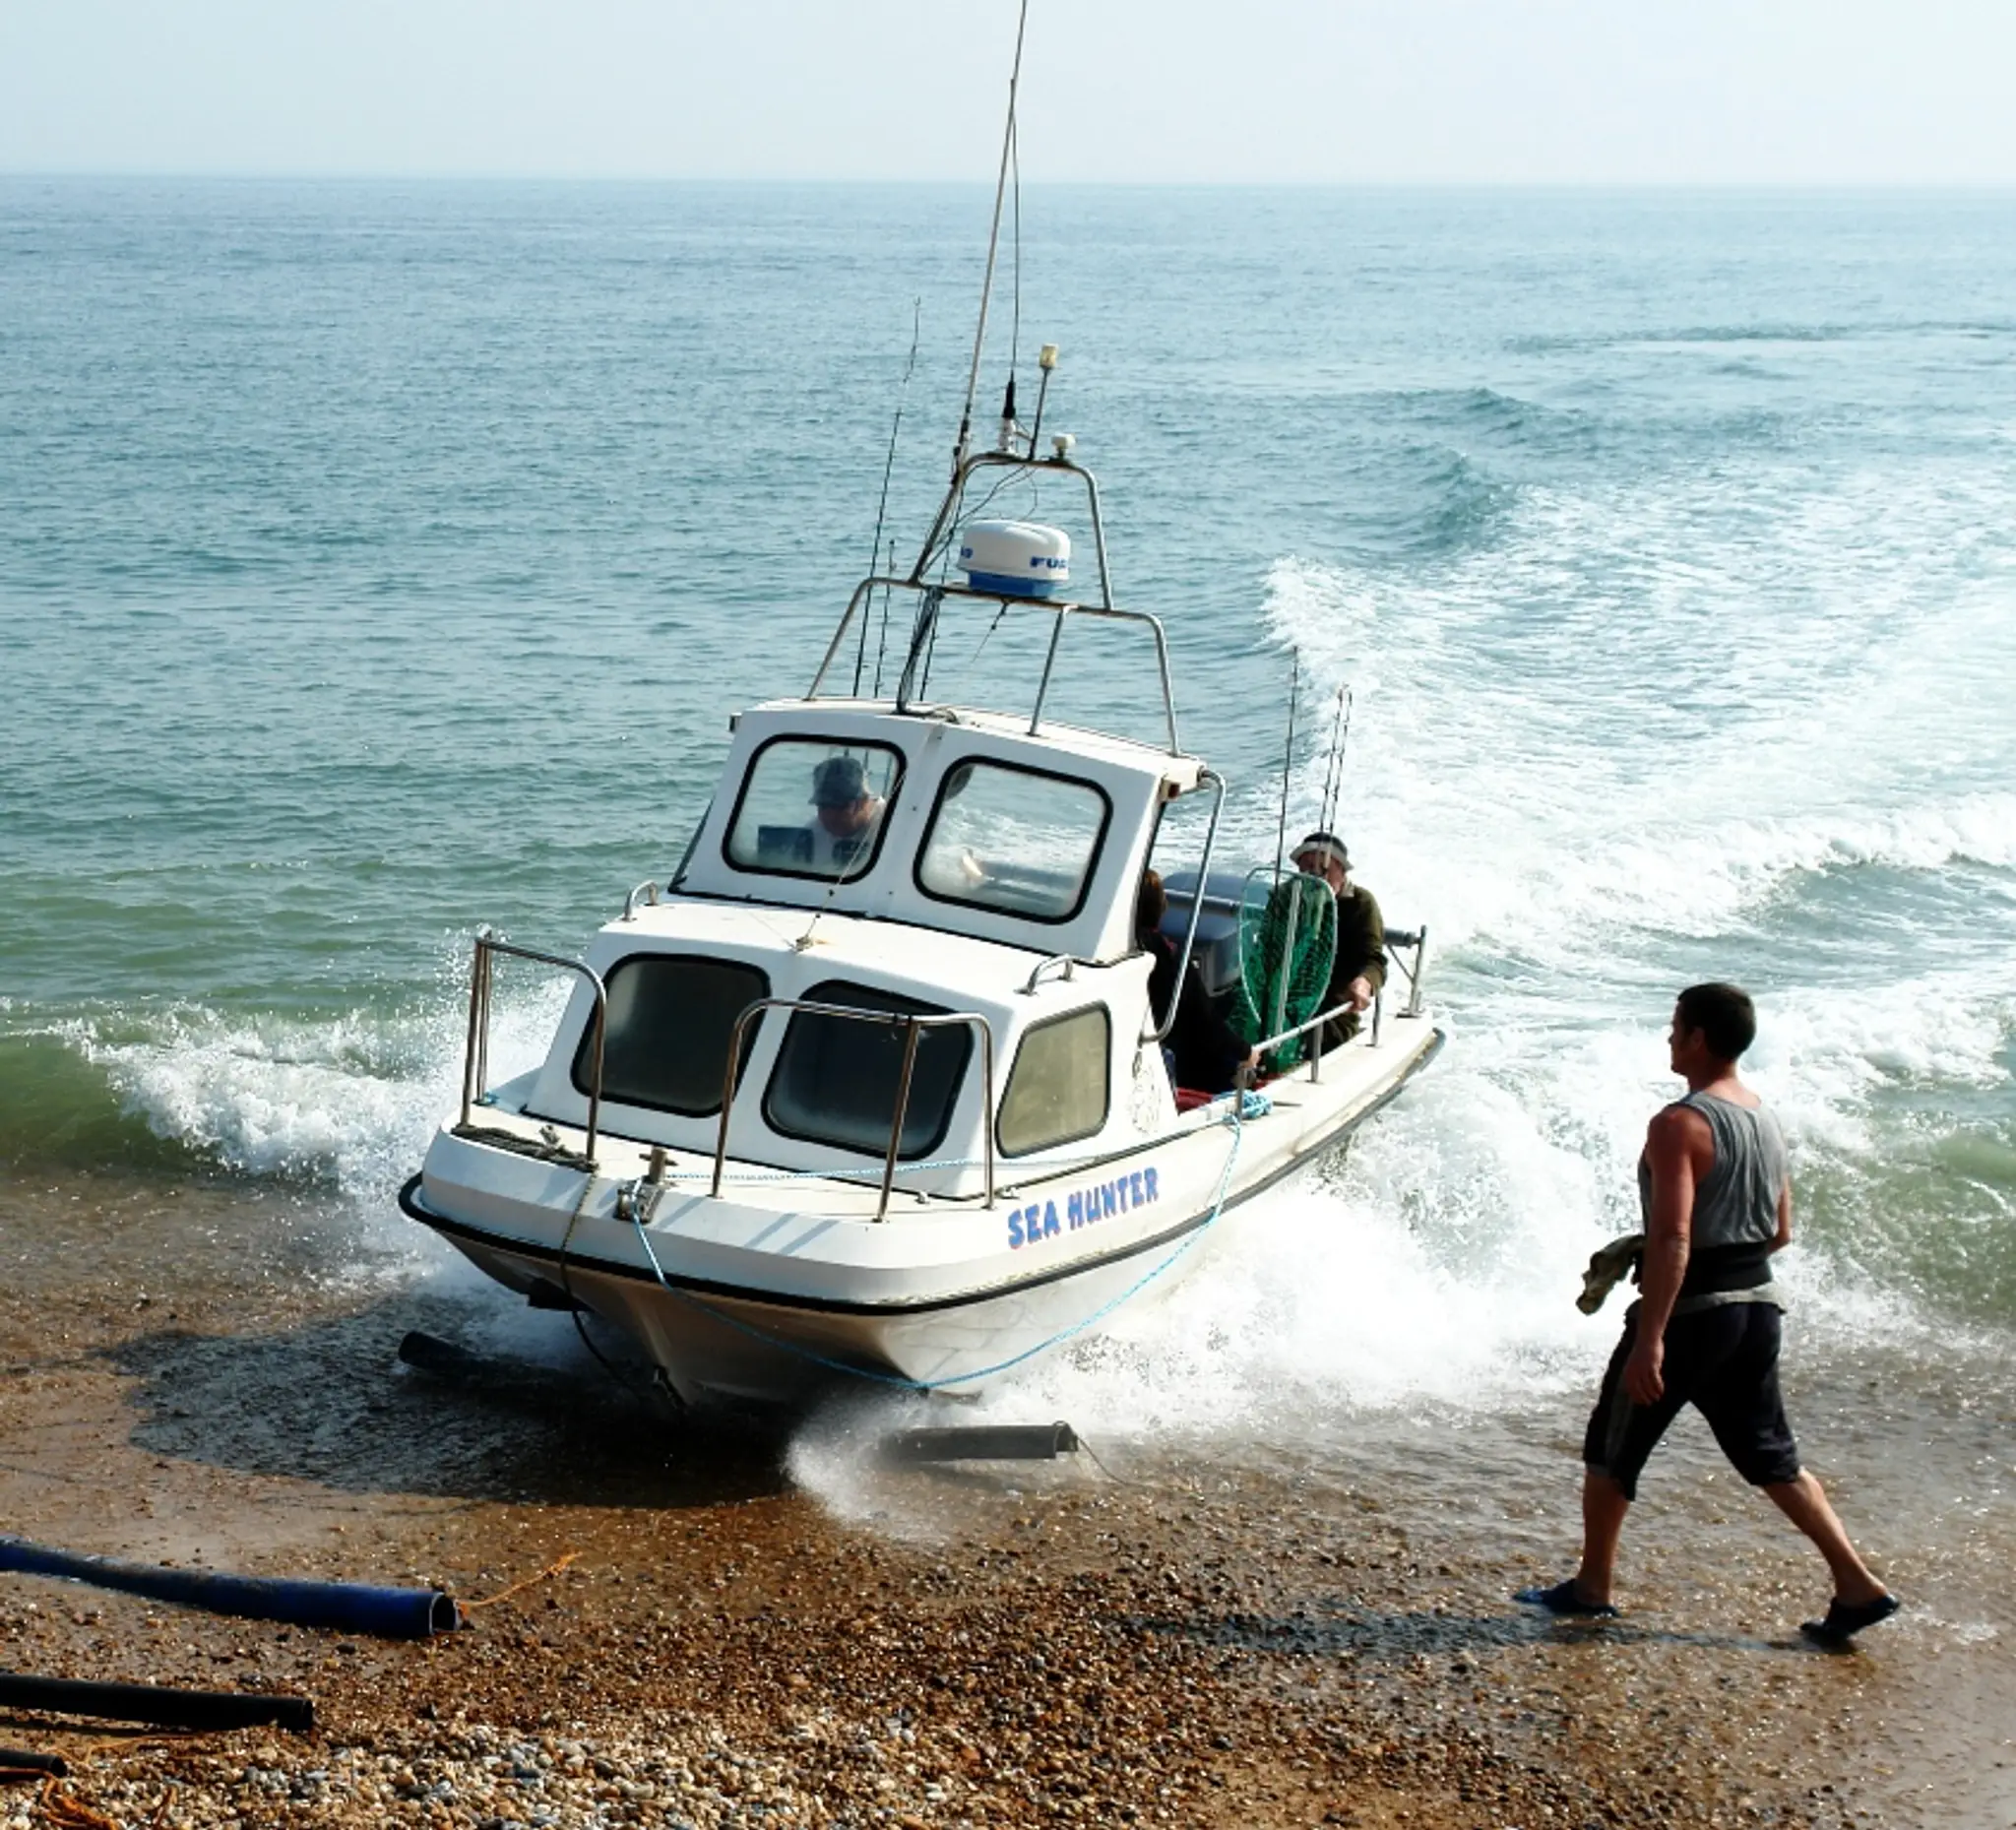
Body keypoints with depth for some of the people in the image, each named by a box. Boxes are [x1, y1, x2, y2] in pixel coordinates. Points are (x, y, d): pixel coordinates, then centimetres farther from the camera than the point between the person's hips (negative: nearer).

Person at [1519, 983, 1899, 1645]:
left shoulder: (1680, 1124, -16)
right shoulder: (1766, 1119, 9)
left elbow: (1672, 1237, -25)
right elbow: (1780, 1232, 16)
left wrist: (1649, 1338, -26)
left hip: (1691, 1309, -8)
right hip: (1757, 1305, 8)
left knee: (1611, 1448, 9)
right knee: (1770, 1456, 14)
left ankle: (1591, 1588, 18)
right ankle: (1857, 1585, 7)